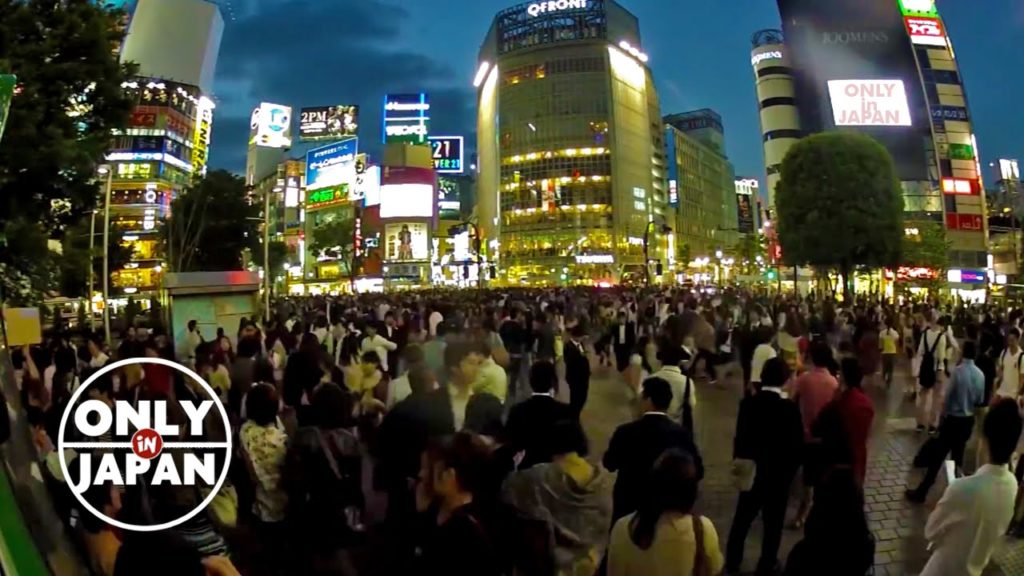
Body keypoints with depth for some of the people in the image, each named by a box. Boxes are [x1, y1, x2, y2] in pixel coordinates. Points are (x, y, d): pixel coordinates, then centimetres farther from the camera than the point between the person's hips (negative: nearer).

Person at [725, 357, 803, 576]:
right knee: (773, 523, 15)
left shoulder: (747, 403, -11)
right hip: (779, 473, -3)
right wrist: (791, 469, 3)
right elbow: (797, 444, -14)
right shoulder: (790, 408, -20)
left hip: (750, 471, 3)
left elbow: (739, 438, -5)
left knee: (742, 517, 19)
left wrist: (739, 462, 10)